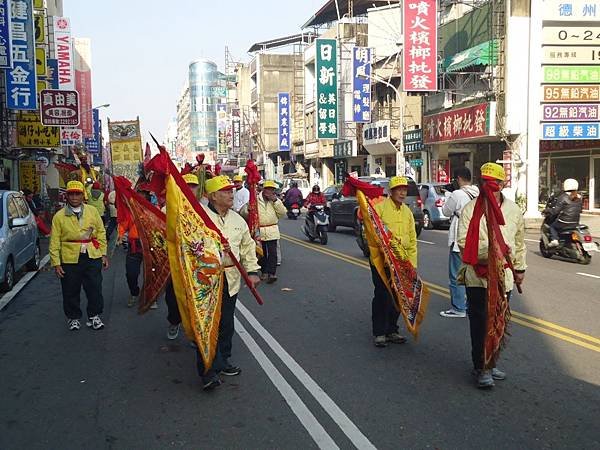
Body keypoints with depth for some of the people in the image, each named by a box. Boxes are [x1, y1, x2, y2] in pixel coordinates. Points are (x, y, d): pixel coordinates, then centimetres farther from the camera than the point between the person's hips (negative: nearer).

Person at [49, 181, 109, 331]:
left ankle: (94, 316, 23)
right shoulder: (59, 216, 0)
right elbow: (55, 242, 1)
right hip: (70, 259, -1)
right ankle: (73, 318, 28)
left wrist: (103, 254, 4)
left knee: (95, 289, 6)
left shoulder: (92, 211, 4)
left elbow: (101, 232, 8)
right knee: (71, 292, 10)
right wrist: (56, 263, -4)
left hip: (92, 257, 1)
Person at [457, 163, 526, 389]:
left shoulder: (513, 210, 8)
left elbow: (519, 242, 18)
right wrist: (489, 254, -22)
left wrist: (519, 268, 19)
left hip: (503, 275, 4)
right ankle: (482, 368, 7)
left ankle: (490, 363, 27)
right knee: (480, 323, -2)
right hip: (478, 275, -4)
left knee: (499, 322, 12)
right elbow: (464, 240, -12)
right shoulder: (471, 208, -5)